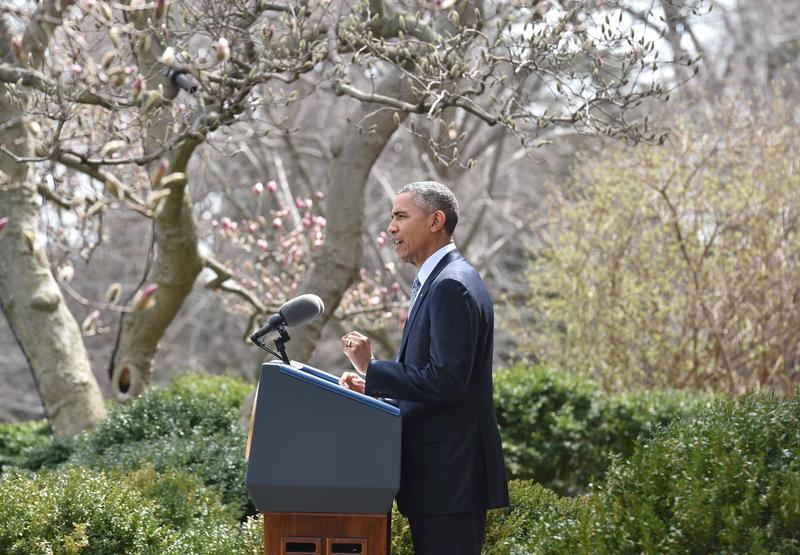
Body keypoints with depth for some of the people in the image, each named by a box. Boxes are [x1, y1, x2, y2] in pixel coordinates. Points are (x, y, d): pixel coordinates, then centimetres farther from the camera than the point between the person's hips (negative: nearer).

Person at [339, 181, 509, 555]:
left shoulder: (451, 285, -16)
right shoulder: (435, 281, 17)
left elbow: (446, 381, -23)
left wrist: (370, 368, -16)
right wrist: (373, 385, 8)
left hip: (450, 472, -10)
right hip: (442, 469, 10)